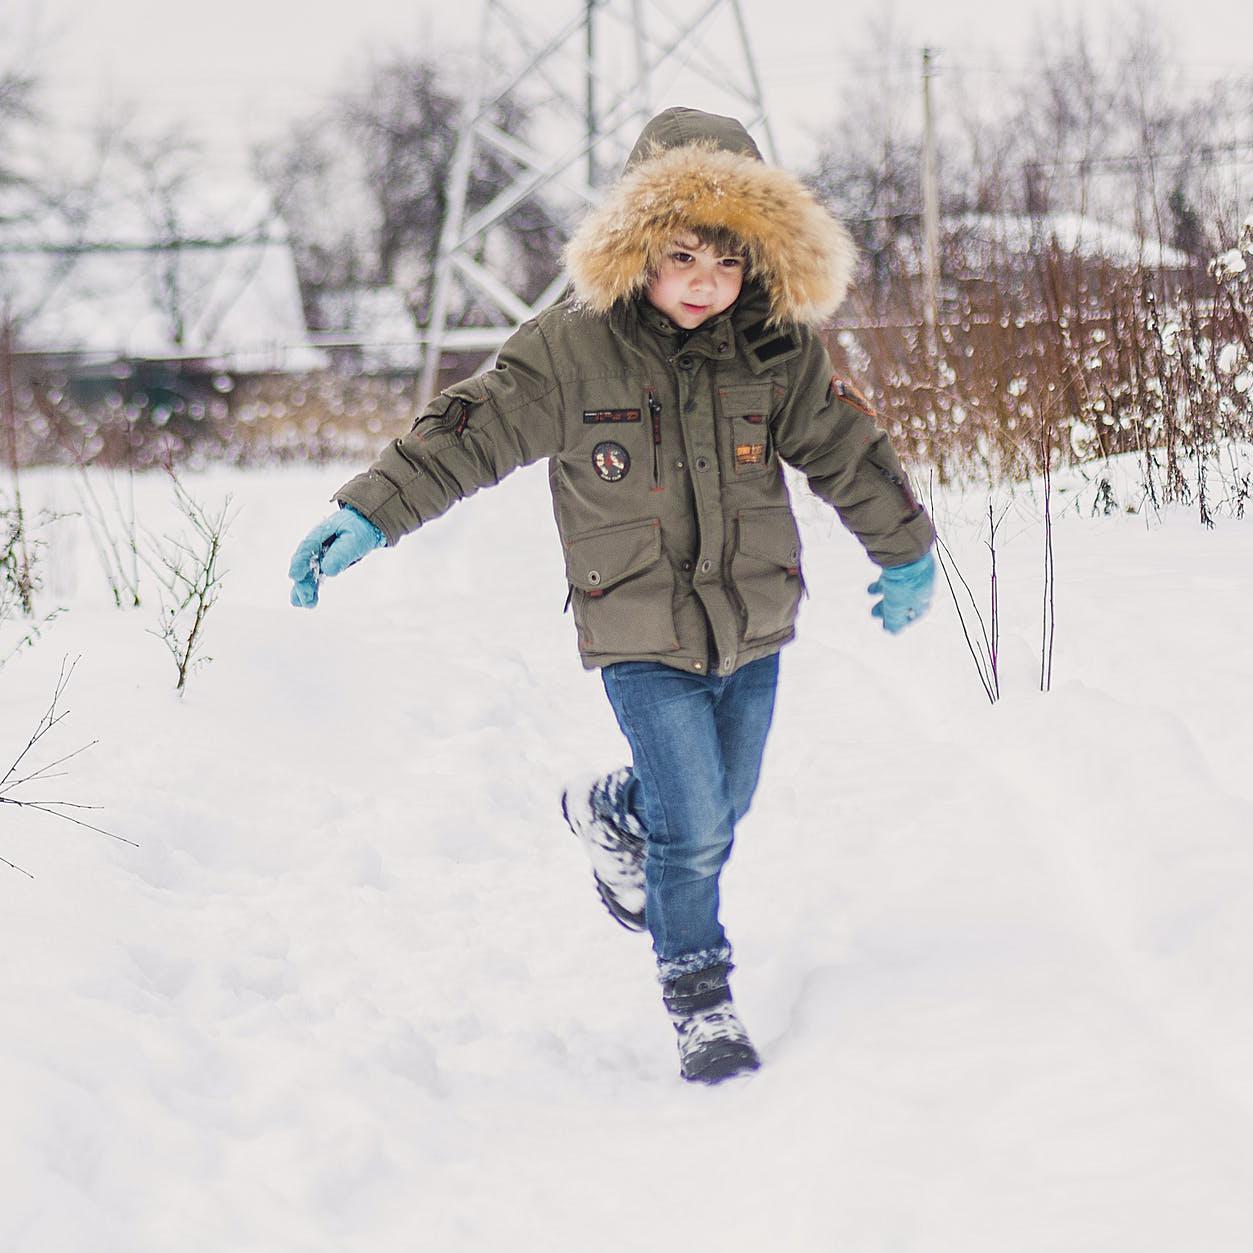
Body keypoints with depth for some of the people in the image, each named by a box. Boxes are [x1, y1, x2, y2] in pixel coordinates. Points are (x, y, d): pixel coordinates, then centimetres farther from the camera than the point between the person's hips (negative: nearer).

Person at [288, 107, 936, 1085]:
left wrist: (906, 553, 20)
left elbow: (846, 451, 9)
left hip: (755, 629, 4)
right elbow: (469, 435, -11)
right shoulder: (571, 351, -14)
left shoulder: (778, 349, -4)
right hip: (642, 642, -4)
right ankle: (700, 1004, 10)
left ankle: (611, 815, 51)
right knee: (694, 829, -9)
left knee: (720, 811, 18)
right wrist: (368, 515, -20)